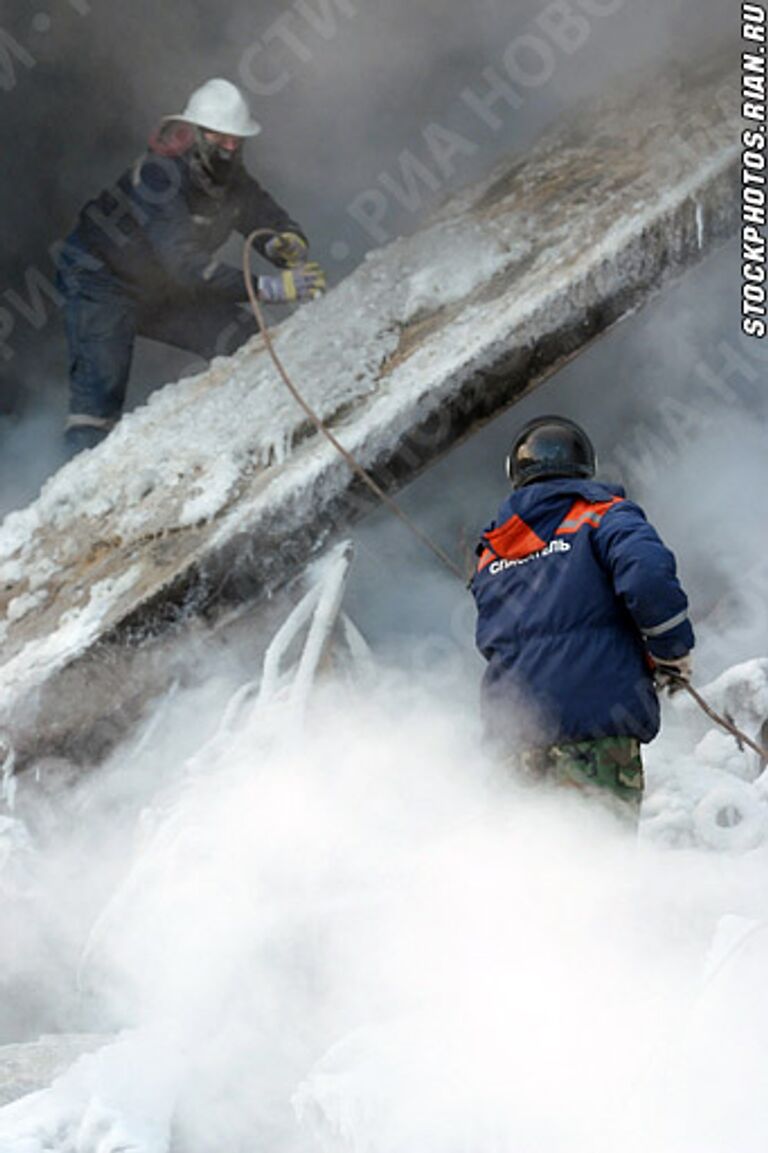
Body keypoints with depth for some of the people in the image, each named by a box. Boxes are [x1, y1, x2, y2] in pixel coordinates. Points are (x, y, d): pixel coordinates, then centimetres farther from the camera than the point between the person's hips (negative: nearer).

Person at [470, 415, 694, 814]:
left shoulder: (491, 555, 22)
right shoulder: (604, 515, 3)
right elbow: (648, 576, -15)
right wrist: (673, 654, -1)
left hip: (515, 732, 6)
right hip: (598, 719, -5)